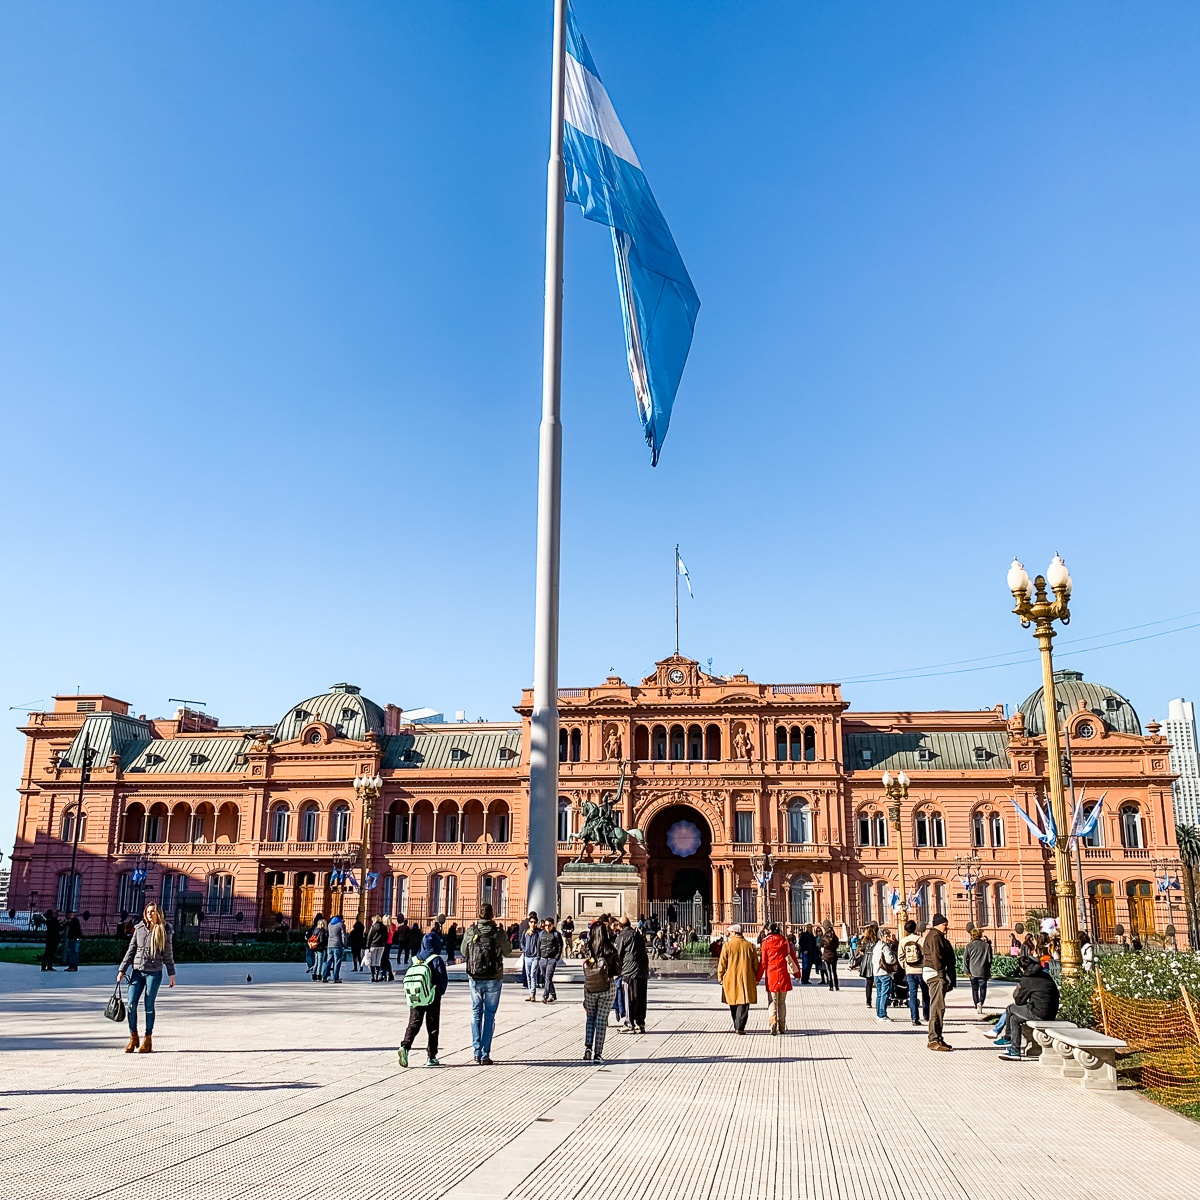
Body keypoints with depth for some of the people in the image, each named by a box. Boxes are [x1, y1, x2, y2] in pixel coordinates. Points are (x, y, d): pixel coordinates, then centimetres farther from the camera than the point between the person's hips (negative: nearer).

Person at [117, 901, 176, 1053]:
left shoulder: (164, 931, 2)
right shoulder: (139, 929, 7)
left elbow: (167, 954, 6)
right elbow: (131, 950, 10)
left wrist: (171, 974, 5)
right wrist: (122, 970, 5)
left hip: (154, 973, -2)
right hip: (137, 971, 2)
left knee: (149, 1006, 0)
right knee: (131, 1005, -5)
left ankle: (148, 1040, 10)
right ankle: (133, 1038, 11)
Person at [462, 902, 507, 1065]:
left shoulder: (471, 931, -7)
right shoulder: (498, 932, -11)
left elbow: (463, 952, 7)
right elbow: (507, 951, 6)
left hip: (475, 979, 2)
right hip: (494, 979, -2)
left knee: (476, 1013, 16)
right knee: (489, 1015, 7)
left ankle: (477, 1053, 14)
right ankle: (485, 1055, 4)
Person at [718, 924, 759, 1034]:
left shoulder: (727, 945, -4)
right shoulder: (750, 946, 3)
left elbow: (722, 963, -3)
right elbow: (756, 964, 6)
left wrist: (720, 977, 7)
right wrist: (756, 979, 13)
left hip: (731, 979, 0)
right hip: (746, 979, 0)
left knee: (733, 1004, 14)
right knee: (743, 1004, 1)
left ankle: (737, 1026, 21)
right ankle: (740, 1027, -7)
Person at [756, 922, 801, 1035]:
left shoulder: (766, 942, -4)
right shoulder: (785, 941, 4)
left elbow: (763, 962, -4)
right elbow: (793, 957, 6)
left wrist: (757, 978, 3)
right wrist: (797, 973, 17)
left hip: (771, 975, -3)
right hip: (784, 975, 3)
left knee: (772, 1001, 1)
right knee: (782, 1002, 14)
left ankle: (773, 1022, -20)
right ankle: (782, 1027, 18)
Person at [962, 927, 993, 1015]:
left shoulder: (969, 945, -2)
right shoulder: (986, 945, -2)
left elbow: (965, 958, -5)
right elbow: (989, 959, 3)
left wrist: (967, 971, 1)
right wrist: (989, 971, 14)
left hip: (972, 972, 1)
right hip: (983, 972, -1)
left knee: (974, 989, 12)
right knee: (983, 988, 5)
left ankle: (977, 1008, 13)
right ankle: (980, 1002, -20)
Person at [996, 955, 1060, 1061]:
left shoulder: (1027, 979, -7)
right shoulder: (1045, 976, 16)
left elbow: (1019, 1001, 2)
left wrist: (1016, 993, 23)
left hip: (1039, 1013, -8)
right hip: (1051, 1014, 8)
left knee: (1010, 1009, 10)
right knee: (1014, 1019, 18)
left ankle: (1007, 1038, 25)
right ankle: (1015, 1051, 17)